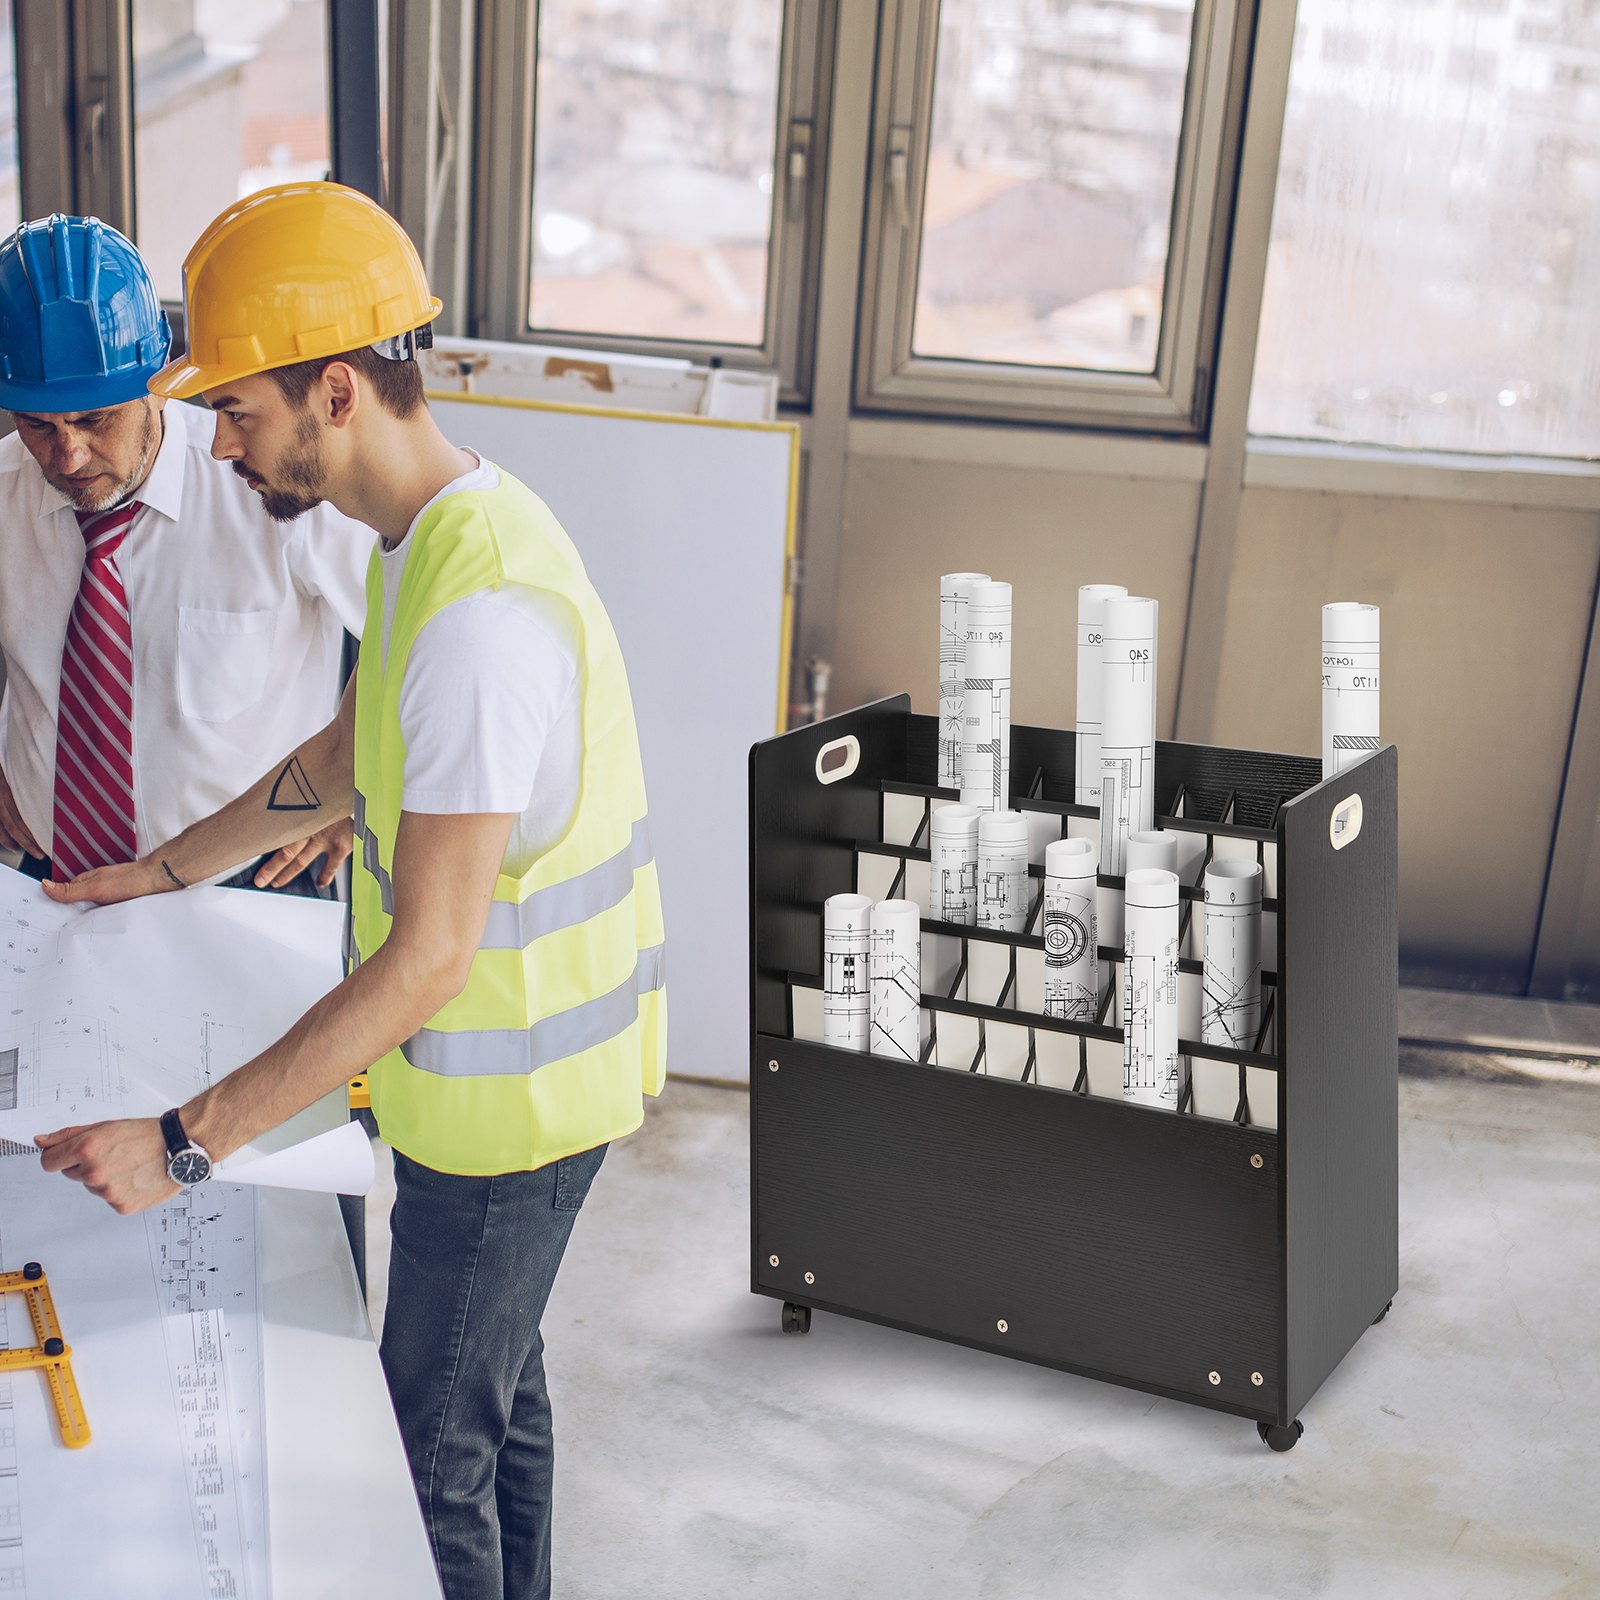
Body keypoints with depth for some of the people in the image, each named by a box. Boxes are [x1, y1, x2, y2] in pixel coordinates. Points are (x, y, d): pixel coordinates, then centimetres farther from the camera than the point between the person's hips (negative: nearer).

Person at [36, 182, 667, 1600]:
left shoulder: (482, 607, -31)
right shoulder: (435, 534, 3)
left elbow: (428, 955, -32)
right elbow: (347, 754, 20)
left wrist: (184, 1142, -30)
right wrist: (160, 871, 24)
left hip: (509, 1086, -10)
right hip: (510, 1058, 10)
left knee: (432, 1443, 6)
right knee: (500, 1385, 26)